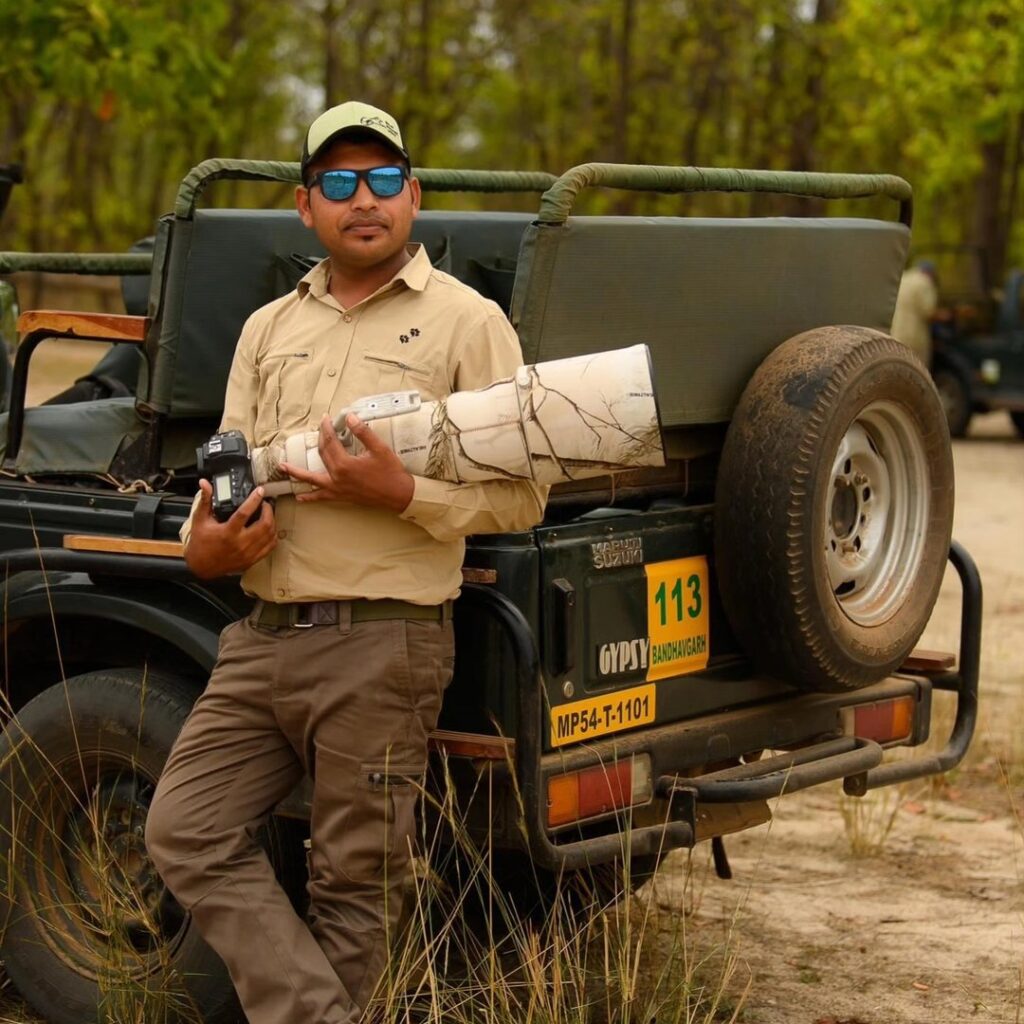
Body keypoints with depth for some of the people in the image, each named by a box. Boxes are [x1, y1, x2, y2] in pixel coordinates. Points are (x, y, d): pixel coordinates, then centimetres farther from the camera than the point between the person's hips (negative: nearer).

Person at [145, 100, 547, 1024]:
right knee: (187, 831, -4)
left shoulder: (464, 321, 1)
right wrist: (205, 546, -3)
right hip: (264, 635, 6)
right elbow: (226, 474, 21)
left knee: (351, 886, 0)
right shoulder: (269, 330, 17)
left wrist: (401, 494, -18)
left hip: (384, 644, -6)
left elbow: (520, 497, -3)